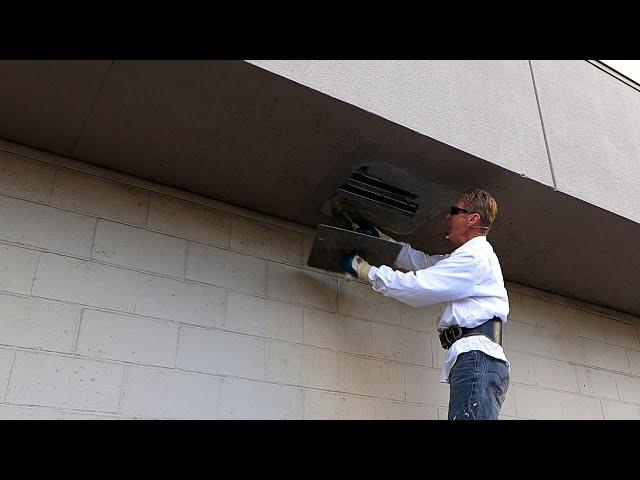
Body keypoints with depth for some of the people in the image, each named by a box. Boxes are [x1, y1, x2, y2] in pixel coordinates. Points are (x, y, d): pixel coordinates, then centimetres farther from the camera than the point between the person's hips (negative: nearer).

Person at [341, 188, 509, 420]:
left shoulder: (475, 256, -4)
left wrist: (362, 268, 0)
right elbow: (423, 262, 32)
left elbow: (416, 286, -8)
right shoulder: (471, 255, 29)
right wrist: (380, 236, 31)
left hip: (476, 357, -10)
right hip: (475, 359, 10)